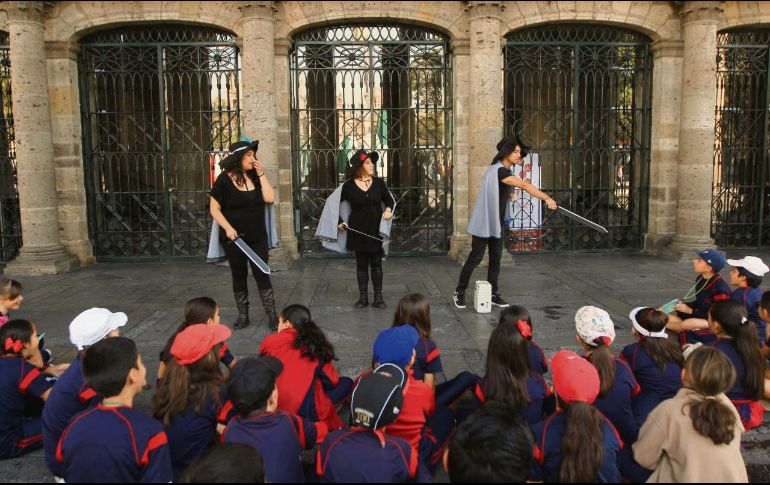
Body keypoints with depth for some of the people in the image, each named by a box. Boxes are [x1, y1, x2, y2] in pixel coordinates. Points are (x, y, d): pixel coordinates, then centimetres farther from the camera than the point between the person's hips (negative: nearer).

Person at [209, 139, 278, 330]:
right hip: (234, 238, -2)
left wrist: (261, 174, -9)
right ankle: (243, 315, 22)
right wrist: (228, 228, -17)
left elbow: (269, 199, -9)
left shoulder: (256, 177, 4)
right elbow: (214, 209, -5)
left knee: (262, 274, 1)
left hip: (257, 237, 2)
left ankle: (272, 315, 6)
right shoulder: (225, 179, -7)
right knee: (239, 276, 10)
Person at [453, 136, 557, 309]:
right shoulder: (499, 170, -21)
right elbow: (525, 185, -28)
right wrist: (547, 198, -31)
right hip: (485, 223, -9)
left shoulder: (505, 170, 10)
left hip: (498, 223, 9)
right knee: (475, 258, -1)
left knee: (495, 259, 9)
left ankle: (493, 294, 16)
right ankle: (459, 293, 11)